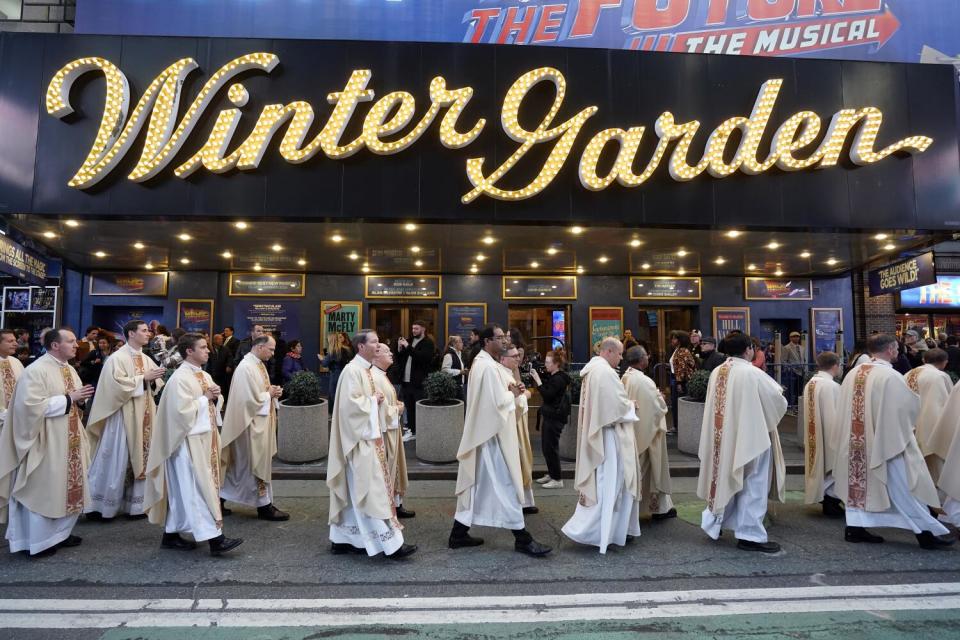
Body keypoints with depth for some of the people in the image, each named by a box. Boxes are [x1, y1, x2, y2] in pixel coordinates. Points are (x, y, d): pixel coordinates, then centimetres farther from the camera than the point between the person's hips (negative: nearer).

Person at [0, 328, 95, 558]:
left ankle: (60, 533, 28)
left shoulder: (70, 370, 10)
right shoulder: (36, 371, -16)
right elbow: (32, 405, -24)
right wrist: (68, 398, -21)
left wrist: (80, 399, -3)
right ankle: (37, 541, 16)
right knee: (43, 490, 2)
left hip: (69, 441, 8)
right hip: (46, 443, -8)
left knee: (69, 488, 14)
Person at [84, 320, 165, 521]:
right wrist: (143, 378, -17)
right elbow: (118, 385, -19)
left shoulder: (146, 359, 11)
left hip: (143, 417, 7)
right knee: (116, 461, -2)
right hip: (123, 417, -7)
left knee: (140, 459, 10)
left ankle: (135, 504, 19)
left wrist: (154, 379, -5)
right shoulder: (117, 358, -10)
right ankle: (99, 505, 10)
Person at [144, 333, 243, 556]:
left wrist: (216, 397, -3)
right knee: (199, 489, -8)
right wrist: (205, 398, -13)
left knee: (183, 490, 15)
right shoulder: (179, 378, -15)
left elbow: (216, 404, 18)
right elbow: (182, 410, -23)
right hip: (189, 440, -9)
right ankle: (214, 538, -7)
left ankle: (171, 534, 24)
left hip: (205, 438, 9)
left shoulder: (205, 375, 12)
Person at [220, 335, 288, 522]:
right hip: (251, 424, -10)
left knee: (239, 464, 16)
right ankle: (264, 506, 12)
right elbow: (251, 399, -24)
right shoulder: (246, 368, -21)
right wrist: (269, 394, -11)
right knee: (258, 464, 1)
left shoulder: (259, 364, 9)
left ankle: (220, 500, 27)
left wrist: (271, 393, 0)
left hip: (259, 423, 10)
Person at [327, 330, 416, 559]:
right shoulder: (352, 370, -16)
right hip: (360, 438, -10)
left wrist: (377, 400, 3)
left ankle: (342, 539, 22)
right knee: (372, 489, -6)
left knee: (354, 491, 13)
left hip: (368, 436, 10)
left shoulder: (366, 369, 13)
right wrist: (374, 400, -12)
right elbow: (351, 403, -23)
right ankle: (390, 542, -1)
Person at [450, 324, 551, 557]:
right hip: (493, 433, -11)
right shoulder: (488, 366, -19)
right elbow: (499, 402, -24)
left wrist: (509, 391, 5)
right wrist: (512, 394, -4)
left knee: (477, 483, 14)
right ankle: (521, 538, 8)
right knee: (506, 485, -2)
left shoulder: (481, 362, 14)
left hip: (483, 432, 11)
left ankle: (459, 533, 20)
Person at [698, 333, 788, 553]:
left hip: (724, 436, 6)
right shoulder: (753, 373, -18)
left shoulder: (717, 372, 1)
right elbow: (779, 402, -10)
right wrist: (778, 395, 13)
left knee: (725, 480, 19)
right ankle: (750, 535, 10)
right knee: (752, 486, 4)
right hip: (750, 437, -6)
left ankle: (714, 521, 25)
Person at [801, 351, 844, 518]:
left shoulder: (810, 384, 5)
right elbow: (836, 416, -19)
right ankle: (830, 503, 10)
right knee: (831, 465, 3)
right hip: (829, 435, -8)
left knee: (821, 464, 15)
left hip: (814, 436, 8)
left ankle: (825, 499, 24)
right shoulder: (832, 386, -20)